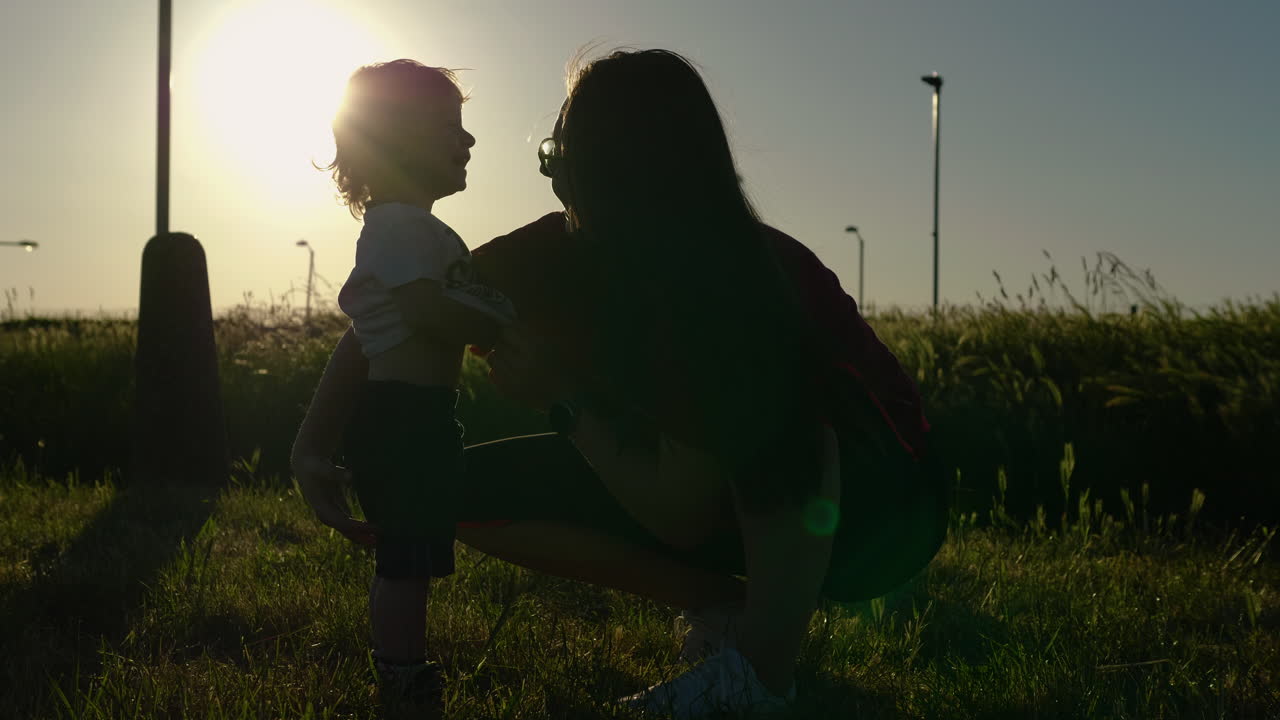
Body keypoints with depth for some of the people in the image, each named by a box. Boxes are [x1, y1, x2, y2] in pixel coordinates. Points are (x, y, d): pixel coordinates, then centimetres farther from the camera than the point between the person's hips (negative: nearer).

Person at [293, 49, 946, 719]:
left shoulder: (748, 281, -32)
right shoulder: (571, 253, -13)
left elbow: (684, 518, -29)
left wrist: (565, 395, -22)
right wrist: (313, 447, -15)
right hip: (742, 492, 7)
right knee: (470, 489, -7)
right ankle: (723, 608, 0)